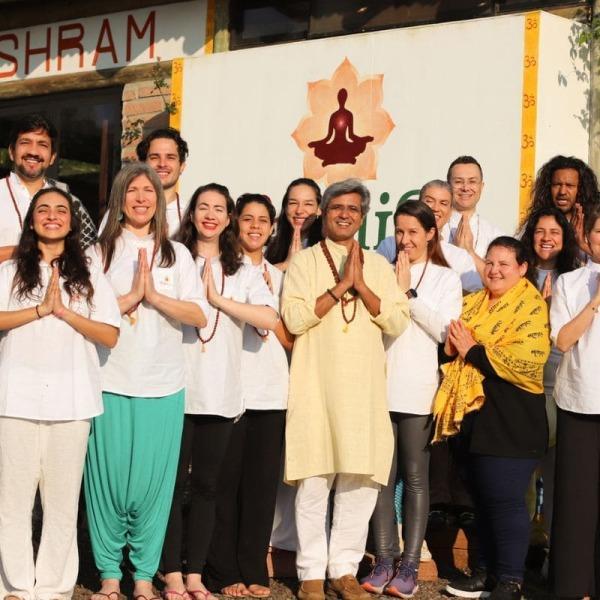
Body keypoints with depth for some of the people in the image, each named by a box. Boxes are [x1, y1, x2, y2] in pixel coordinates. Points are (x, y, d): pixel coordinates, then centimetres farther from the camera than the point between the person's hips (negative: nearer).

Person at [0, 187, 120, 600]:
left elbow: (111, 335, 1)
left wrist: (64, 311, -9)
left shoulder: (90, 275, 10)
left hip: (71, 399, 1)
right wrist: (41, 309, -13)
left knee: (63, 500, 3)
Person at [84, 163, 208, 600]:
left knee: (153, 481, 2)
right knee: (108, 477, 1)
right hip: (111, 382, -1)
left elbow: (200, 315, 0)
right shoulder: (100, 251, 5)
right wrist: (131, 296, -13)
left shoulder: (177, 254, 10)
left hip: (163, 386, 1)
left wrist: (155, 295, -11)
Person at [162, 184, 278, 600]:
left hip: (221, 393, 3)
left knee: (207, 485, 7)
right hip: (178, 389, -2)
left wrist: (219, 299, -9)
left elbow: (270, 319, -5)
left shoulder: (244, 271, 12)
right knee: (174, 482, -1)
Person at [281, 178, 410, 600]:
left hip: (364, 387, 3)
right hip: (317, 386, -2)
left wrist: (361, 285, -7)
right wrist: (340, 286, -11)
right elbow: (294, 317, -8)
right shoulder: (305, 261, 5)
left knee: (362, 479, 2)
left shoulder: (379, 265, 14)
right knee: (315, 479, -2)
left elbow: (398, 323, 3)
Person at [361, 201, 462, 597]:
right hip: (381, 387, 2)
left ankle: (410, 567, 5)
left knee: (416, 477, 2)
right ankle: (384, 562, 10)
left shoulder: (446, 279, 8)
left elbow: (444, 331, -5)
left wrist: (408, 292, -6)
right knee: (383, 476, 3)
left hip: (419, 392, -2)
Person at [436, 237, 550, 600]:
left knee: (505, 498, -5)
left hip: (512, 420, -7)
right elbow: (453, 350, 19)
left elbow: (527, 360, -20)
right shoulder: (474, 303, 16)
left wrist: (473, 350, -15)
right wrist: (451, 348, -5)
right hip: (477, 413, 7)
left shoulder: (531, 307, -6)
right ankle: (487, 570, 24)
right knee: (482, 496, 13)